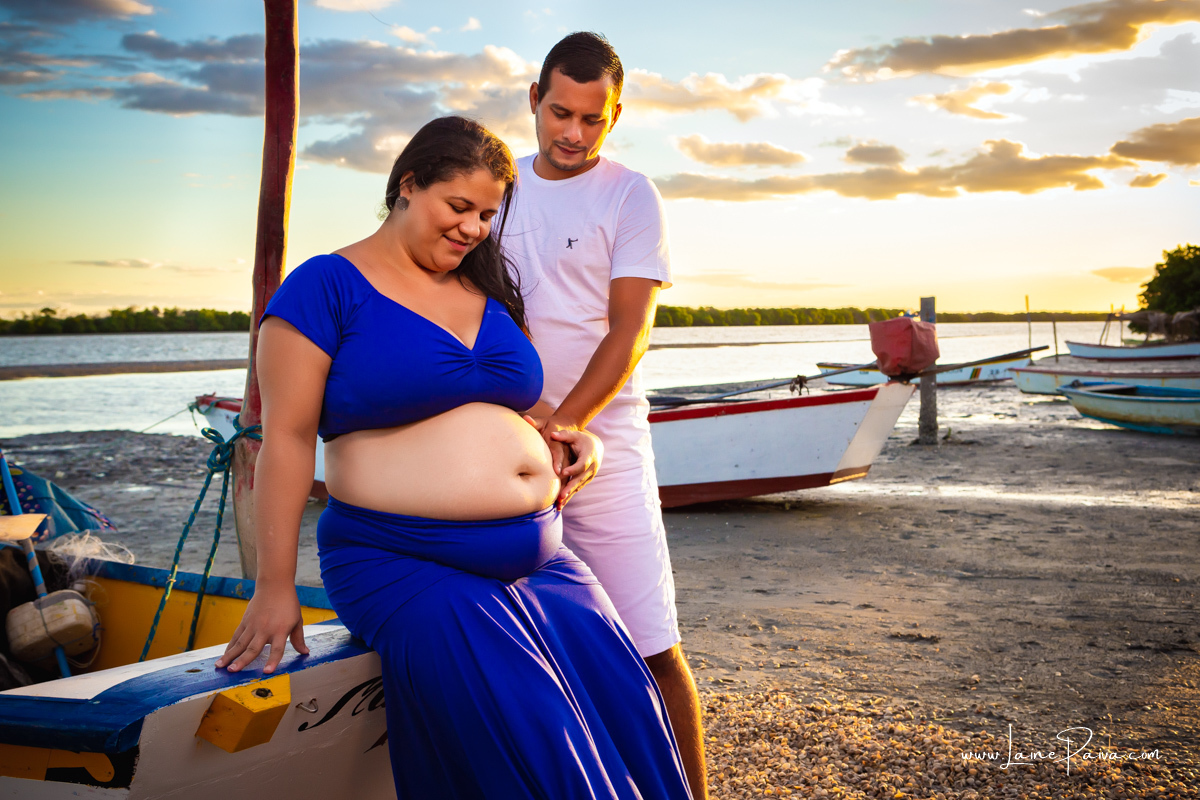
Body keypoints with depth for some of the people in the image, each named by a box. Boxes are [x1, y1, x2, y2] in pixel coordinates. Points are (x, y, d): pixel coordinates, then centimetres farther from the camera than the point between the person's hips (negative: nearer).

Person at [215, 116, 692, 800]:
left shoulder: (487, 290, 16)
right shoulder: (328, 286, -3)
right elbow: (288, 437, -8)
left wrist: (576, 436, 9)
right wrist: (275, 587, -12)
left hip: (539, 559, 6)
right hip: (405, 565, -6)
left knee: (625, 711, -8)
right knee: (529, 740, -25)